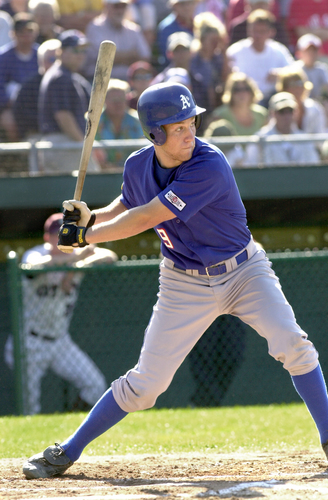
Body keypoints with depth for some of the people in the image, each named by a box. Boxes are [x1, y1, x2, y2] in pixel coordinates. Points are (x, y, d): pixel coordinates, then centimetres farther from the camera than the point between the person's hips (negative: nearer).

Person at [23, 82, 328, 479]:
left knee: (291, 344, -23)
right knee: (145, 383, 0)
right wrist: (90, 218, -6)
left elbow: (145, 219, -28)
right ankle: (66, 453, 12)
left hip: (244, 271, -3)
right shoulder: (138, 166, -9)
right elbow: (127, 205, 14)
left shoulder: (209, 166, -28)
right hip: (185, 285, 3)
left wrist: (86, 236, -19)